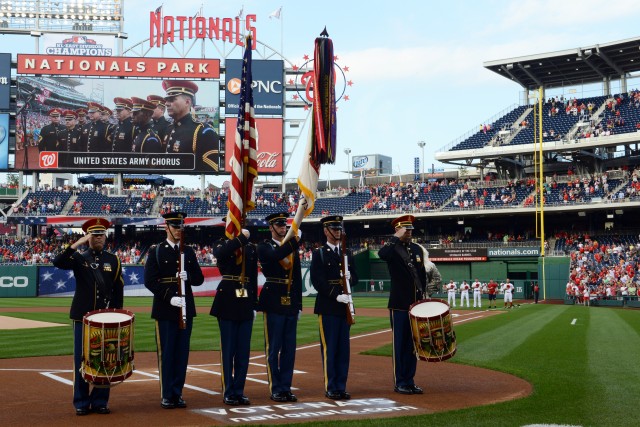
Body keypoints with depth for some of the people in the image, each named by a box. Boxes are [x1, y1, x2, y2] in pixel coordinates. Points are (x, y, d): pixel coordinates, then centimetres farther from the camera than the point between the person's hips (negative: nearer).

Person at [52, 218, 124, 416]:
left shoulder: (113, 260, 8)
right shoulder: (79, 258, 4)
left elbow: (118, 290, 8)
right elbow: (58, 262, -17)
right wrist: (77, 244, -19)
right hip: (83, 317, -1)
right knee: (81, 359, 1)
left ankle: (100, 401, 13)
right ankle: (81, 403, 10)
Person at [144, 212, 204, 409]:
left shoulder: (189, 251, 12)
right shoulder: (156, 251, 0)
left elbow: (199, 279, 10)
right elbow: (149, 281, -7)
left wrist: (188, 276, -12)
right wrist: (169, 298, -17)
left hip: (186, 308, 4)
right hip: (165, 309, -4)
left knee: (182, 352, 6)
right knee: (166, 352, 0)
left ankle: (177, 393, 14)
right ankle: (166, 395, 8)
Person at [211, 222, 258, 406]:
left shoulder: (251, 248, 12)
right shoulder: (223, 244, 1)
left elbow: (254, 278, 13)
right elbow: (219, 253, -26)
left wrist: (254, 305, 10)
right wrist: (241, 238, -22)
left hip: (246, 303, 4)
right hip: (227, 301, -4)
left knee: (243, 351, 6)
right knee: (228, 349, 0)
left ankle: (239, 391, 14)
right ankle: (228, 392, 8)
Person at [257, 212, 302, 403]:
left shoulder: (293, 248, 15)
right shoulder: (264, 247, -1)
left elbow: (298, 278, 15)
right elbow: (276, 255, -26)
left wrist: (298, 305, 12)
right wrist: (294, 240, -34)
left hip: (291, 303, 5)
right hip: (274, 303, -5)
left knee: (289, 348, 7)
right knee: (273, 348, -1)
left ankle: (286, 387, 14)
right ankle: (275, 389, 5)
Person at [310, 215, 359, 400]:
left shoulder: (347, 254, 15)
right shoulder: (319, 254, -1)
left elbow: (355, 278, 16)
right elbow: (317, 281, -10)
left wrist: (350, 277, -7)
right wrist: (336, 296, -18)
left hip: (345, 306, 5)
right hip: (328, 307, -5)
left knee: (343, 348, 7)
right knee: (329, 348, -2)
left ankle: (341, 387, 14)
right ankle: (330, 387, 5)